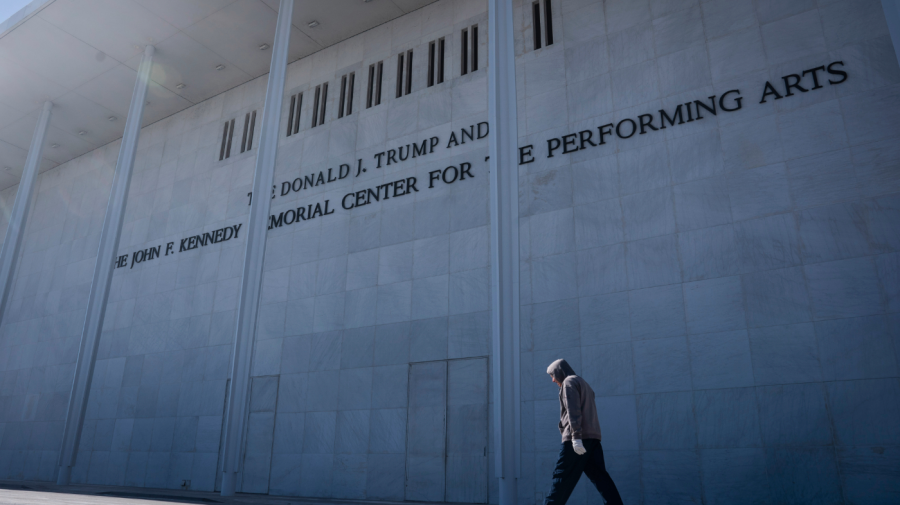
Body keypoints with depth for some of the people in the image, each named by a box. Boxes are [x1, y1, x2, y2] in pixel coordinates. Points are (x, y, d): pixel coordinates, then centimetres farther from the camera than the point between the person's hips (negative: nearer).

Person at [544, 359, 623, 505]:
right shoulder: (584, 384, 26)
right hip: (593, 438, 8)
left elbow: (573, 410, -15)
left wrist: (576, 437, -22)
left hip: (577, 439, -8)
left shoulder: (569, 382, -1)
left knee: (561, 476, -6)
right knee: (599, 476, 4)